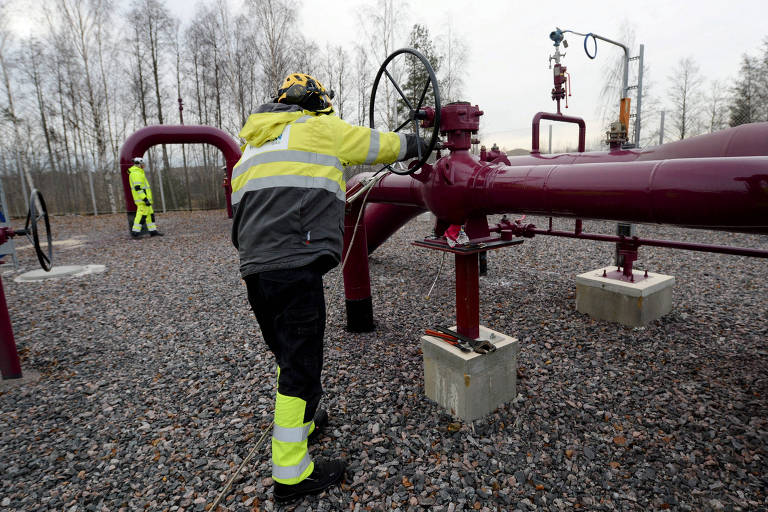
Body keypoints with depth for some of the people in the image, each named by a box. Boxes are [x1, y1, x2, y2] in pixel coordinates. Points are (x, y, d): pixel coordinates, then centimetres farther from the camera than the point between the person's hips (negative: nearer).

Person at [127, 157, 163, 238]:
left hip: (143, 199, 11)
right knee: (142, 215, -9)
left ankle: (153, 231, 16)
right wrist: (145, 199, -25)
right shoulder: (137, 173, -15)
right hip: (143, 198, -11)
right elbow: (138, 188, -23)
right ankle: (135, 233, -7)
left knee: (150, 214, 13)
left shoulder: (135, 173, 19)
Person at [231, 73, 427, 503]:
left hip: (254, 269, 9)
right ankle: (291, 474, 11)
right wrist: (416, 144, 32)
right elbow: (381, 145, 14)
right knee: (301, 366, 0)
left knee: (289, 356, 22)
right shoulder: (319, 129, 5)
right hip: (295, 268, -8)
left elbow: (243, 208, 24)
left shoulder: (252, 145, 27)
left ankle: (303, 422, 41)